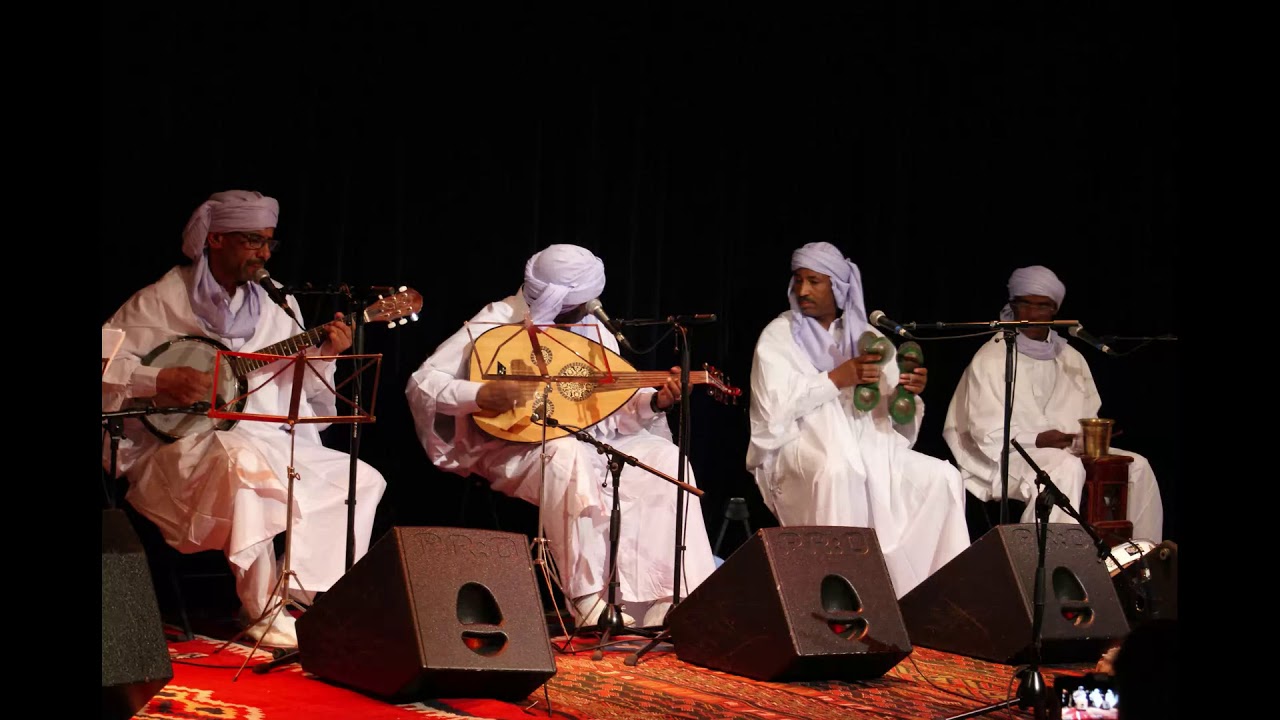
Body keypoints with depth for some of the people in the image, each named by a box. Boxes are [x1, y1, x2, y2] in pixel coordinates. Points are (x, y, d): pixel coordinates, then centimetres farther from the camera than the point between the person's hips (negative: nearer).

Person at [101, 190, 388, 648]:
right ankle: (265, 614, -30)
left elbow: (294, 388, 14)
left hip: (269, 441, 6)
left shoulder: (274, 306, 15)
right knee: (244, 464, -39)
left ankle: (302, 594, -9)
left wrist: (325, 354, -4)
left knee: (361, 479, -8)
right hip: (183, 445, -6)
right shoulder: (161, 301, -1)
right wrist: (162, 379, -17)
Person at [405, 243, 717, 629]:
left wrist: (655, 401, -14)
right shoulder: (498, 321, -9)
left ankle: (674, 600, -19)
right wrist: (482, 395, -29)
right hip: (513, 451, -6)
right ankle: (588, 598, -36)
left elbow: (617, 410, 7)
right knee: (566, 453, -39)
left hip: (587, 443, 6)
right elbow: (422, 383, -13)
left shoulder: (595, 331, 8)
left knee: (666, 458, -16)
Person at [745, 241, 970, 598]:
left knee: (941, 476, -18)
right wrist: (837, 379, -15)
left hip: (867, 444, 4)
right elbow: (775, 406, -10)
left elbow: (893, 411, 10)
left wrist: (909, 393, -13)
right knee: (837, 472, -39)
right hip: (802, 444, -4)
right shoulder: (779, 335, 4)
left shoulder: (869, 337, 15)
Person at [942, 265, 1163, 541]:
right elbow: (986, 431, -10)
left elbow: (1089, 418, 15)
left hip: (1070, 451, 7)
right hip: (1010, 458, -7)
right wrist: (1037, 440, -21)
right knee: (1067, 467, -35)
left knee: (1137, 466, -9)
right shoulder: (991, 358, -3)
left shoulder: (1071, 358, 16)